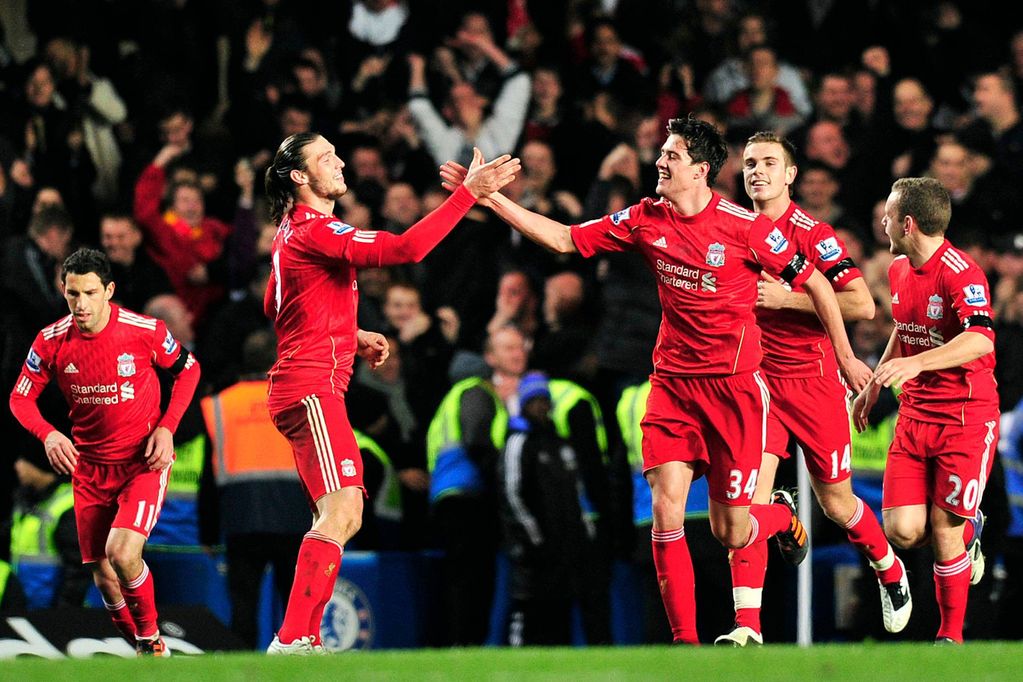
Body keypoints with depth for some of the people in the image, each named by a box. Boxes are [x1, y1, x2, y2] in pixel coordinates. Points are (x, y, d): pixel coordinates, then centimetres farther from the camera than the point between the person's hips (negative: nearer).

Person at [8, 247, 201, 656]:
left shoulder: (144, 331, -15)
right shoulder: (52, 342, -8)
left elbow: (188, 368, 2)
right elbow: (20, 398, 3)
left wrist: (166, 427, -9)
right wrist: (48, 434, -17)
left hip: (144, 461, -3)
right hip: (89, 466, 3)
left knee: (122, 554, -23)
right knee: (103, 577, 2)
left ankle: (151, 638, 1)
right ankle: (145, 653, 24)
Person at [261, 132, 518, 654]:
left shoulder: (292, 231, 17)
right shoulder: (314, 231, -15)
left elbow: (273, 307, 30)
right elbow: (405, 248, -26)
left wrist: (352, 338, 22)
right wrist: (468, 193, -25)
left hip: (307, 388, 11)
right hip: (312, 389, -11)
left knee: (342, 516, 14)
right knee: (340, 510, -19)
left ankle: (306, 640, 13)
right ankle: (290, 641, -25)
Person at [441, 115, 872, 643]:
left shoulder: (744, 226, -11)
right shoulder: (646, 220, 1)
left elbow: (814, 283, -2)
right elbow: (564, 240, 6)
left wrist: (845, 356, 2)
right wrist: (491, 199, -2)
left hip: (734, 386, -4)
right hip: (672, 382, 4)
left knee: (731, 534, -1)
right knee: (665, 509, -10)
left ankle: (783, 514, 36)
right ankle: (684, 639, -1)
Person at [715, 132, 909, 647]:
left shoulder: (813, 234, -11)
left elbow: (862, 305, -19)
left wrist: (786, 299, -21)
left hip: (813, 381, -3)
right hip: (755, 378, 3)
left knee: (836, 504, 8)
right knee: (749, 498, -12)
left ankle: (890, 571, 38)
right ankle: (747, 624, -14)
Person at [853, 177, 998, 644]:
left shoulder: (961, 274, -19)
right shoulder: (898, 271, 8)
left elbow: (981, 340, -35)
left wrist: (917, 363, -46)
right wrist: (874, 385, 30)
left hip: (966, 416, -7)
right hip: (914, 414, 7)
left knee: (944, 531, -6)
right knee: (902, 531, -5)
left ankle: (951, 634, 11)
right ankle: (967, 533, 28)